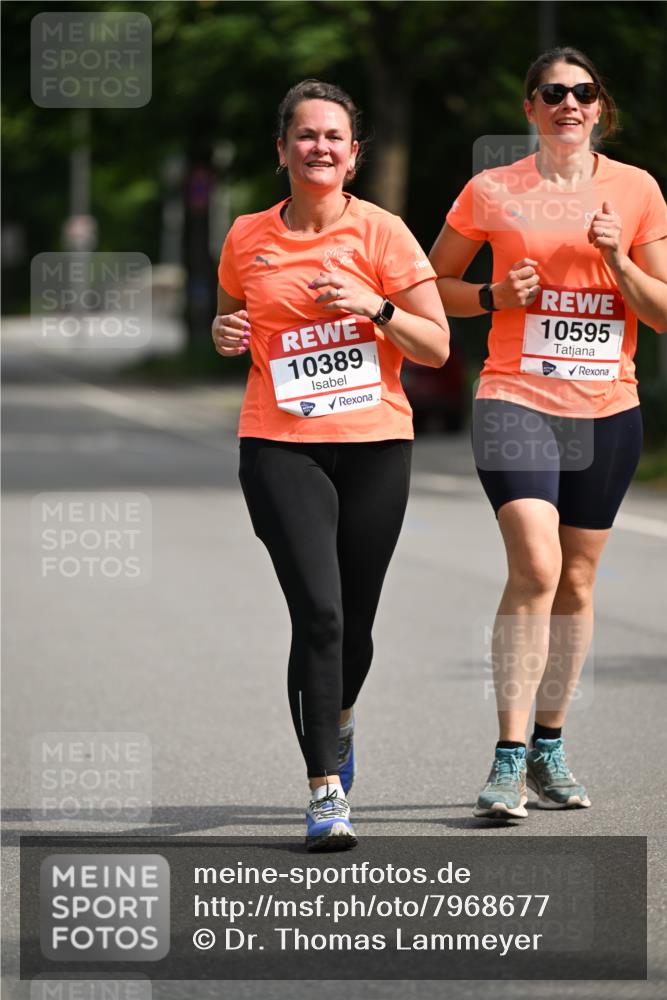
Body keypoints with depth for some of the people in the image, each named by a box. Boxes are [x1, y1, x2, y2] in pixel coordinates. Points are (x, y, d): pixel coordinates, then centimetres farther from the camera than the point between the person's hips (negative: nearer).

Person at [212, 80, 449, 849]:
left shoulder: (382, 233, -1)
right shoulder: (246, 239, 5)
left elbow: (436, 347, 0)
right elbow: (232, 320, 23)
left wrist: (376, 307, -16)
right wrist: (225, 334, 0)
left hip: (375, 445, 0)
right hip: (280, 446, 0)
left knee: (353, 625, 8)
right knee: (318, 612, -16)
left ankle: (337, 719, 43)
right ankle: (327, 790, -12)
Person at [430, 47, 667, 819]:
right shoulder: (492, 192, 1)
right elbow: (431, 283, 11)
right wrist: (494, 297, -7)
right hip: (517, 400, -3)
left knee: (576, 581, 9)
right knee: (535, 567, -19)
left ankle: (549, 748, 23)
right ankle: (508, 758, -16)